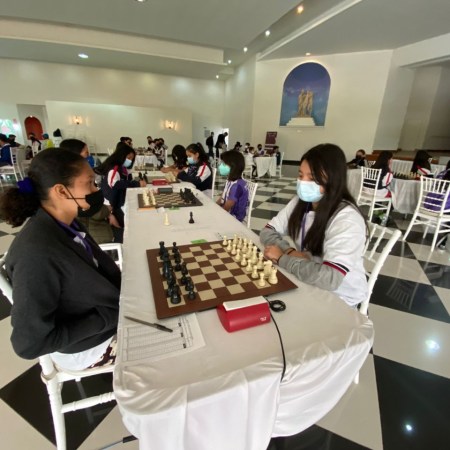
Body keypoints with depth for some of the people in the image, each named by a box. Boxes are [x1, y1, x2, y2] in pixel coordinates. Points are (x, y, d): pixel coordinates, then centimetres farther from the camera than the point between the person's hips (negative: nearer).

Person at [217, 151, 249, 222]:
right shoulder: (230, 180, 4)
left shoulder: (237, 185, -25)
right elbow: (222, 198, 12)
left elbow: (226, 208, -21)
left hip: (233, 217, -8)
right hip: (226, 213, 8)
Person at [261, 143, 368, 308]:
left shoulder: (347, 218, -26)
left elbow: (330, 278, -36)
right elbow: (268, 232, -3)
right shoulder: (300, 202, -6)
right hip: (309, 284, 6)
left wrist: (282, 258, -25)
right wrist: (289, 252, -21)